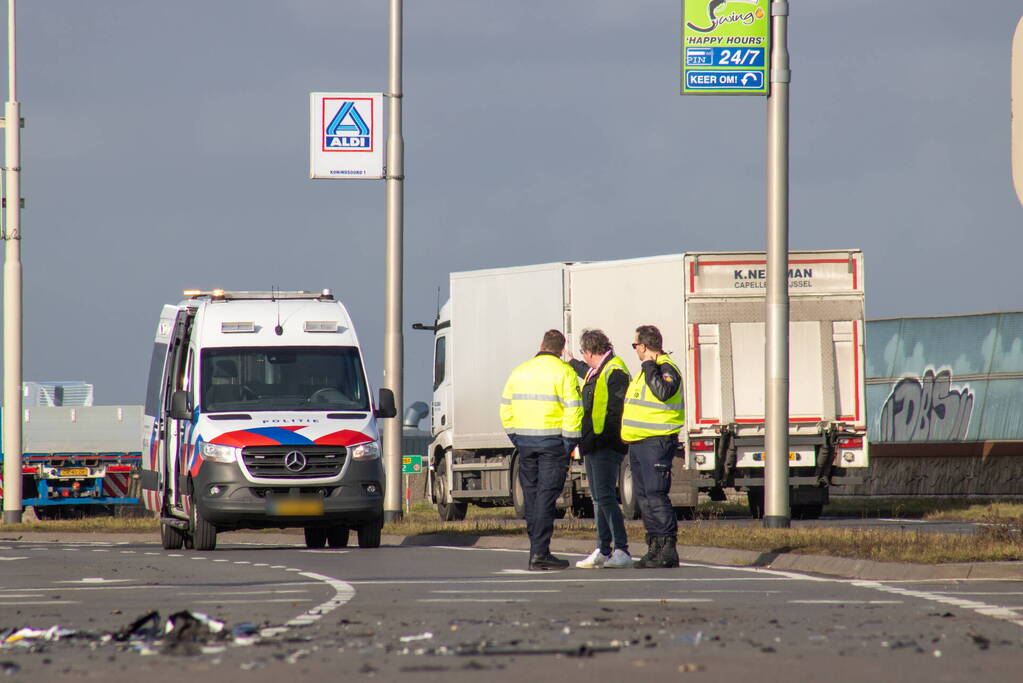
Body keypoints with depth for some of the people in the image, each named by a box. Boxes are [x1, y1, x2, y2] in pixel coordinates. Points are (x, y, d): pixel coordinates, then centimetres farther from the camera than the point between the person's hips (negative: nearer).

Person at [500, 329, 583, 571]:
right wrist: (570, 445, -8)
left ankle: (536, 548, 18)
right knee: (546, 495, -5)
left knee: (531, 494, 13)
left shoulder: (520, 372, 11)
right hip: (553, 442, -5)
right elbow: (573, 410, -12)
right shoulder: (564, 372, -6)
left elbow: (506, 409, 13)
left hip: (525, 442, 5)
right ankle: (540, 553, -10)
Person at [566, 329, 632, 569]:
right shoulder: (595, 372, 17)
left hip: (607, 446, -10)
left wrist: (600, 437, -23)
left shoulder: (615, 371, -13)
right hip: (592, 445, 10)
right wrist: (571, 363, 61)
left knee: (605, 497, -15)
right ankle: (603, 550, 17)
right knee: (598, 498, 12)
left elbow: (615, 411, -20)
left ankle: (622, 551, -16)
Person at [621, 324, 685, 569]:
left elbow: (663, 392, -31)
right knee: (643, 496, 11)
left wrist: (649, 367, -22)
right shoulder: (649, 369, 20)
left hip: (657, 442, -11)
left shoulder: (667, 368, -11)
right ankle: (655, 547, 16)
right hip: (639, 444, 11)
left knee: (656, 495, -13)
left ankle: (668, 549, -14)